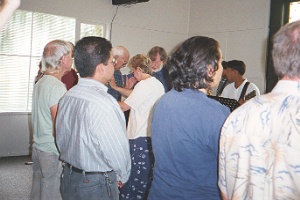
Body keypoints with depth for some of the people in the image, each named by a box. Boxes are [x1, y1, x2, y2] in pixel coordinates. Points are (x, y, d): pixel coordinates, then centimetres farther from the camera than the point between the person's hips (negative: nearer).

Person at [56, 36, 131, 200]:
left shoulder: (67, 97, -1)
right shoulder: (103, 104, -27)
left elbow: (61, 140, 9)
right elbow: (118, 150, -22)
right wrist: (122, 177, -3)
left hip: (69, 176, 8)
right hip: (97, 185, -7)